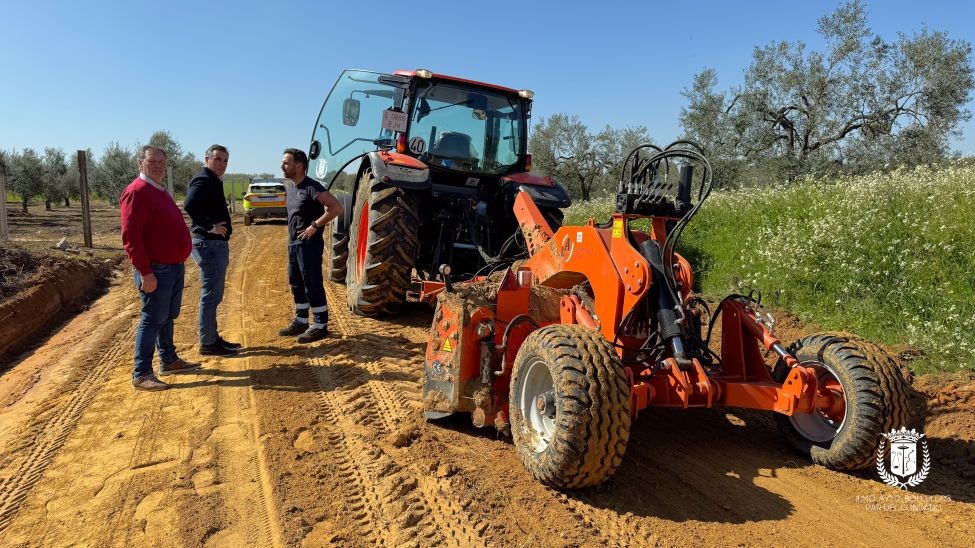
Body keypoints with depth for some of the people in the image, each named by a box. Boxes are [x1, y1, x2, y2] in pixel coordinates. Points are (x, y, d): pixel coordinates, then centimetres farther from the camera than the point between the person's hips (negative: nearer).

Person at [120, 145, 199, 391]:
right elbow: (130, 237, -22)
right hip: (155, 270, -9)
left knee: (168, 317, 18)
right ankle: (141, 375, 4)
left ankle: (169, 361, 31)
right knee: (152, 320, -4)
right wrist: (145, 272, -25)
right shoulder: (136, 192, -15)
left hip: (174, 267, 9)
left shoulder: (160, 192, 15)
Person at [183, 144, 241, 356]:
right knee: (210, 296, -4)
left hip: (216, 244, 11)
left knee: (213, 295, 16)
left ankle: (213, 338, 26)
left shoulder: (213, 181, 17)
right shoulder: (203, 180, -15)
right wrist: (209, 226, -25)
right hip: (209, 244, -11)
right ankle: (207, 344, 3)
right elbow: (189, 204, -31)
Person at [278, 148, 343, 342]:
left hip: (309, 244, -9)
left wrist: (315, 226, -21)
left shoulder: (311, 187, -16)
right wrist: (292, 237, 13)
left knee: (313, 286, -4)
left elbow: (336, 207, -25)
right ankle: (301, 322, 27)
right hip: (294, 244, 10)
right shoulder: (291, 187, 13)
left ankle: (320, 326, 4)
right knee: (297, 285, 16)